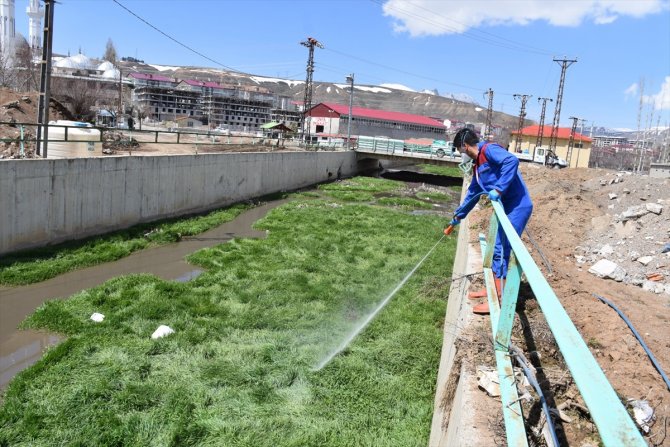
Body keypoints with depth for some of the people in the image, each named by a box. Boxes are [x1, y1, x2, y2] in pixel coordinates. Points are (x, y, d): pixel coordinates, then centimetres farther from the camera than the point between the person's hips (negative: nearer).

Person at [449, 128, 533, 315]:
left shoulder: (489, 150, -11)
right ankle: (493, 289, 30)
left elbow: (512, 160, -30)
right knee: (497, 250, 16)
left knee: (501, 251, -6)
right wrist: (459, 215, 38)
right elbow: (473, 193, 29)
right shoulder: (477, 165, 17)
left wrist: (499, 189, -30)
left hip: (518, 207, -9)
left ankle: (498, 300, 2)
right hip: (507, 208, 9)